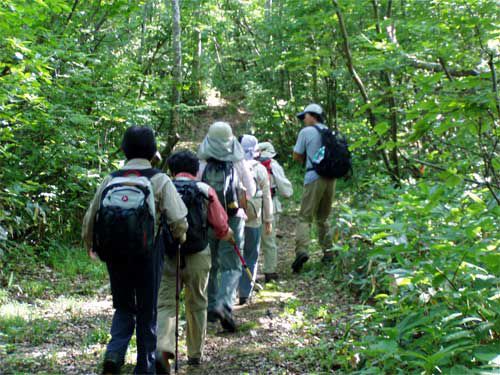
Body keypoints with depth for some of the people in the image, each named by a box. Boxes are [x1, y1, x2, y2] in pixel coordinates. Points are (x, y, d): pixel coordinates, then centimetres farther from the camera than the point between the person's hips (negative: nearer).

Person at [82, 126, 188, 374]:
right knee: (147, 312, 12)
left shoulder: (111, 180, 3)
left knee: (123, 307, 19)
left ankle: (114, 355, 0)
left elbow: (90, 218, 7)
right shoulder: (159, 180, -6)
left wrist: (90, 245, 25)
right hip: (147, 254, -3)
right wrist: (180, 238, 11)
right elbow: (179, 220, -11)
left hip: (114, 254, 3)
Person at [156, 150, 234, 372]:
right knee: (196, 305, 16)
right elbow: (221, 227, 1)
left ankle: (162, 348, -22)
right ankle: (195, 354, 27)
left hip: (166, 255, 0)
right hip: (197, 256, 0)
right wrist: (227, 235, 23)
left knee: (165, 304, 2)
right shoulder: (205, 191, 3)